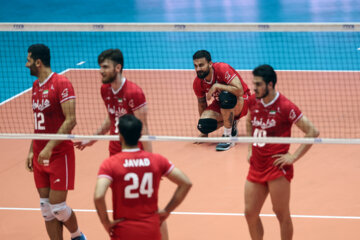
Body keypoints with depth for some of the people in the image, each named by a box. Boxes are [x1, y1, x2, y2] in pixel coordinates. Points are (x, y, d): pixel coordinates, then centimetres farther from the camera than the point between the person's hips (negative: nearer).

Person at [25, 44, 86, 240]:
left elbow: (70, 120, -19)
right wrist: (32, 150, 16)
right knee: (46, 208, 5)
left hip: (59, 155, -8)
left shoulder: (61, 83, -13)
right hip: (40, 156, 8)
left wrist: (49, 147, -23)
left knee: (57, 206, -6)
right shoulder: (36, 86, 13)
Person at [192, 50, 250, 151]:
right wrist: (204, 133, 8)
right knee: (203, 125, -24)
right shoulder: (197, 83, -10)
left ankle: (228, 137, -25)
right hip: (221, 105, 5)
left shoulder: (222, 69, -27)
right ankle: (231, 124, 8)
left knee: (225, 95, -40)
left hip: (240, 104, -5)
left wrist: (217, 86, -36)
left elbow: (240, 91, -35)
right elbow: (202, 103, 5)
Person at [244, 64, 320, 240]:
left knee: (282, 214, 0)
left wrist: (293, 157, -12)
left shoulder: (285, 107, -13)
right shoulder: (253, 102, 6)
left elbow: (312, 132, -11)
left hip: (277, 168, -7)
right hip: (256, 166, 7)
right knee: (250, 213, 7)